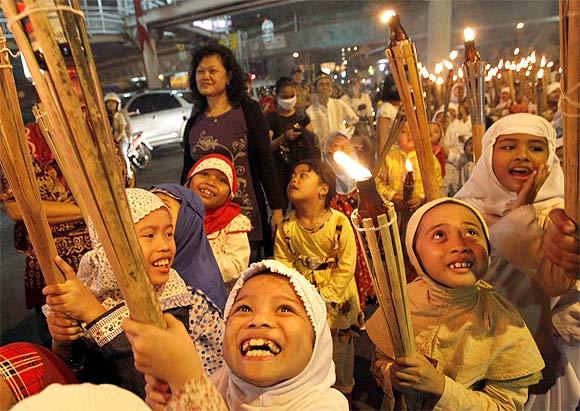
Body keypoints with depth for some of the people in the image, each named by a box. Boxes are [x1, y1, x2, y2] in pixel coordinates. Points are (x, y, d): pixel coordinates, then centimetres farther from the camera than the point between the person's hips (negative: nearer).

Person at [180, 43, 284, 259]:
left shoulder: (247, 111, -2)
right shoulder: (193, 122, 9)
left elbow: (266, 163, -5)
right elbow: (187, 173, 16)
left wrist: (277, 209, -8)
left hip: (247, 215, -3)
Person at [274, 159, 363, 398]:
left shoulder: (340, 223, -20)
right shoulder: (286, 227, -9)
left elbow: (346, 267, -17)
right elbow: (283, 266, -5)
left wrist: (323, 298, -18)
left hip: (335, 305, -3)